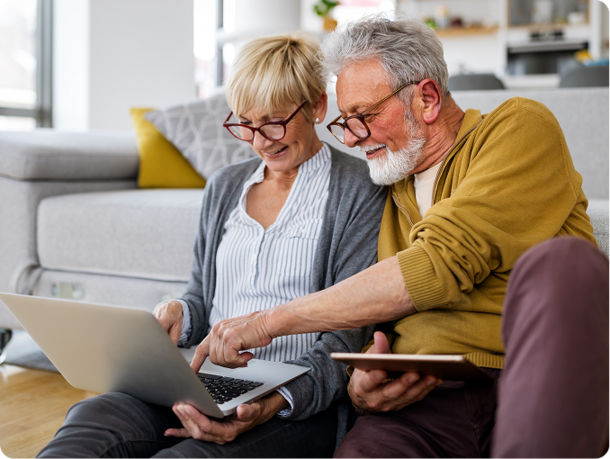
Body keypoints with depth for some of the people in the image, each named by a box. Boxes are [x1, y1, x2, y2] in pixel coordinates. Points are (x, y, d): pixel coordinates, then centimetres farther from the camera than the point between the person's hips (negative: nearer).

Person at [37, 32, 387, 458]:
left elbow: (348, 339, -7)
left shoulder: (361, 191, -1)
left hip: (300, 404, -4)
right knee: (93, 416, -26)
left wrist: (276, 403, -23)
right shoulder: (223, 187, 18)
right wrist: (178, 315, -1)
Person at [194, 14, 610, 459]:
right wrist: (361, 379, -4)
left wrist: (272, 320, -8)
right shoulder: (386, 195, 21)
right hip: (426, 396, 1)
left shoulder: (520, 126, 3)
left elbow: (439, 266, -12)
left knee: (562, 261, -33)